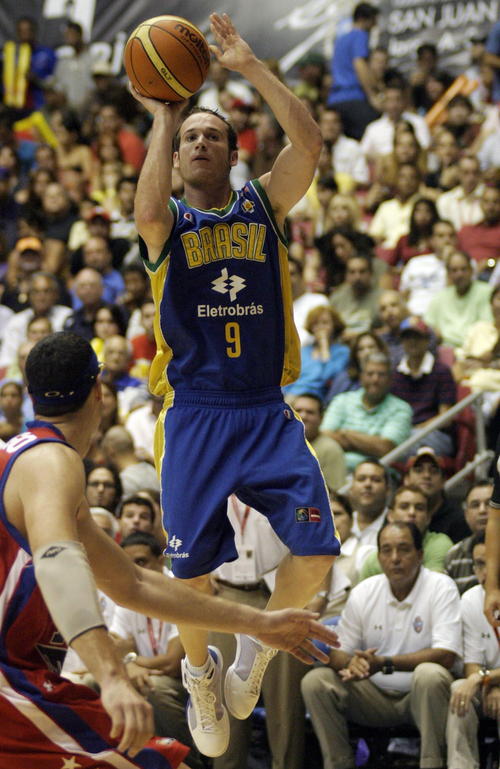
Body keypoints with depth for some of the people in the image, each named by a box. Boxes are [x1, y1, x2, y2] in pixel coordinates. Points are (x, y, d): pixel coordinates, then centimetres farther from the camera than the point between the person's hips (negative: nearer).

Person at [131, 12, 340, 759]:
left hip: (267, 415, 1)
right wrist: (161, 118, -15)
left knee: (317, 550, -12)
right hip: (195, 417, -1)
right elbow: (148, 209, -24)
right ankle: (200, 673, 31)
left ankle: (262, 639, 17)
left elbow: (309, 140, -9)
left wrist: (250, 66, -12)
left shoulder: (262, 204, 8)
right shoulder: (167, 222, 3)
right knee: (192, 570, 2)